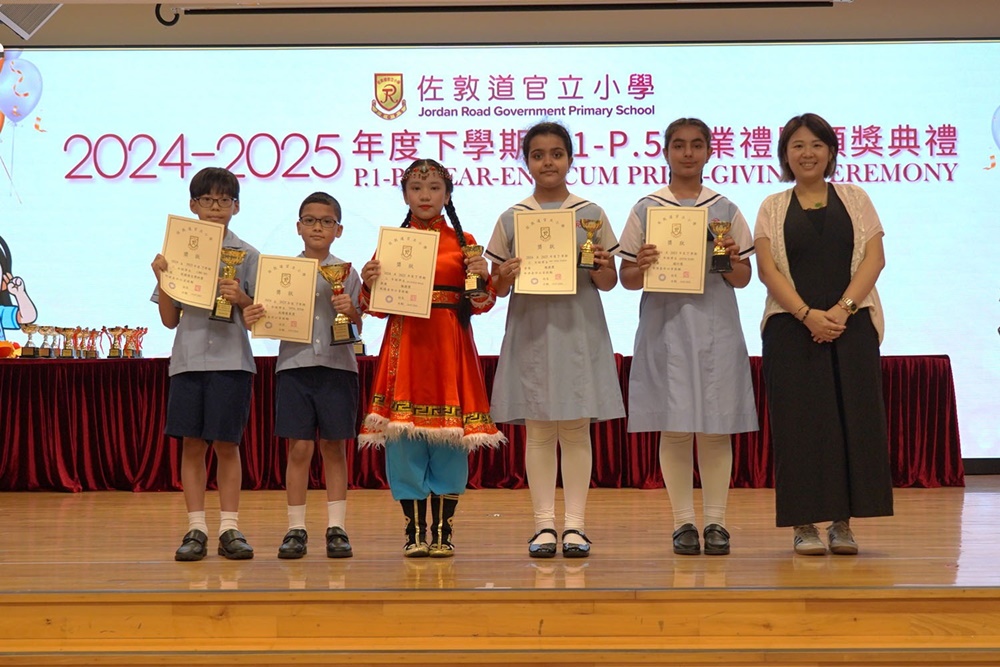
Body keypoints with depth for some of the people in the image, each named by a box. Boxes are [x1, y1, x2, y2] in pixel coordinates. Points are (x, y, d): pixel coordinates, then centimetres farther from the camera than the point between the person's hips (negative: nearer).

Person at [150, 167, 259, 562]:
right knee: (192, 444, 3)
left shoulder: (247, 255, 4)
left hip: (231, 360, -2)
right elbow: (170, 320, 9)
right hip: (188, 358, 2)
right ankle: (196, 529, 9)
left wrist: (241, 299, -16)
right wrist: (162, 280, -4)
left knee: (226, 444, 1)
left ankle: (230, 528, 8)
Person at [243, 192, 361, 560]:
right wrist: (252, 318, -15)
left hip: (337, 366, 0)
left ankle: (336, 528, 10)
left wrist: (350, 311, -17)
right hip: (295, 364, 0)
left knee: (334, 447, 4)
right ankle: (296, 529, 6)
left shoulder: (346, 273, 5)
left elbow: (357, 330, 3)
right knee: (299, 447, -1)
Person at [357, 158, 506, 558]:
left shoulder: (463, 243, 7)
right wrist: (369, 284, -12)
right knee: (404, 440, 0)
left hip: (449, 349, 0)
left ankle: (443, 529, 11)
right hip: (404, 348, 1)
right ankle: (415, 530, 10)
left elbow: (480, 304, 7)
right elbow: (378, 306, 8)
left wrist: (483, 278, -12)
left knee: (448, 442, 1)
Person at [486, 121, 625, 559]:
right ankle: (544, 524, 9)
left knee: (576, 428, 1)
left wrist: (602, 269, -15)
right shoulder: (511, 219, 7)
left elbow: (609, 283, 7)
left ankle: (574, 524, 7)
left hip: (579, 329, 0)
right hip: (531, 330, 1)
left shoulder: (591, 214, 6)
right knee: (537, 429, 2)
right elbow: (497, 287, 9)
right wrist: (507, 276, -12)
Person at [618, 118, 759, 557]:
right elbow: (626, 278, 6)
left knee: (716, 426, 1)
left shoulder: (725, 210, 9)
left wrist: (732, 261, -11)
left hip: (715, 325, 1)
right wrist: (642, 268, -15)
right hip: (665, 324, -1)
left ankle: (715, 520, 11)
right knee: (673, 426, -1)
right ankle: (683, 521, 10)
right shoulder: (646, 210, 6)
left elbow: (743, 280, 10)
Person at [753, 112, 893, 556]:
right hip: (792, 327, -1)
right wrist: (808, 314, -16)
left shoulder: (855, 199, 11)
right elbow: (767, 269, -2)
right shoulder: (773, 208, 8)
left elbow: (874, 257, 1)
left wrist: (841, 308, -13)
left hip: (852, 324, 1)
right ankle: (804, 524, 3)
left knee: (854, 417, -2)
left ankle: (842, 523, 6)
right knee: (800, 420, -3)